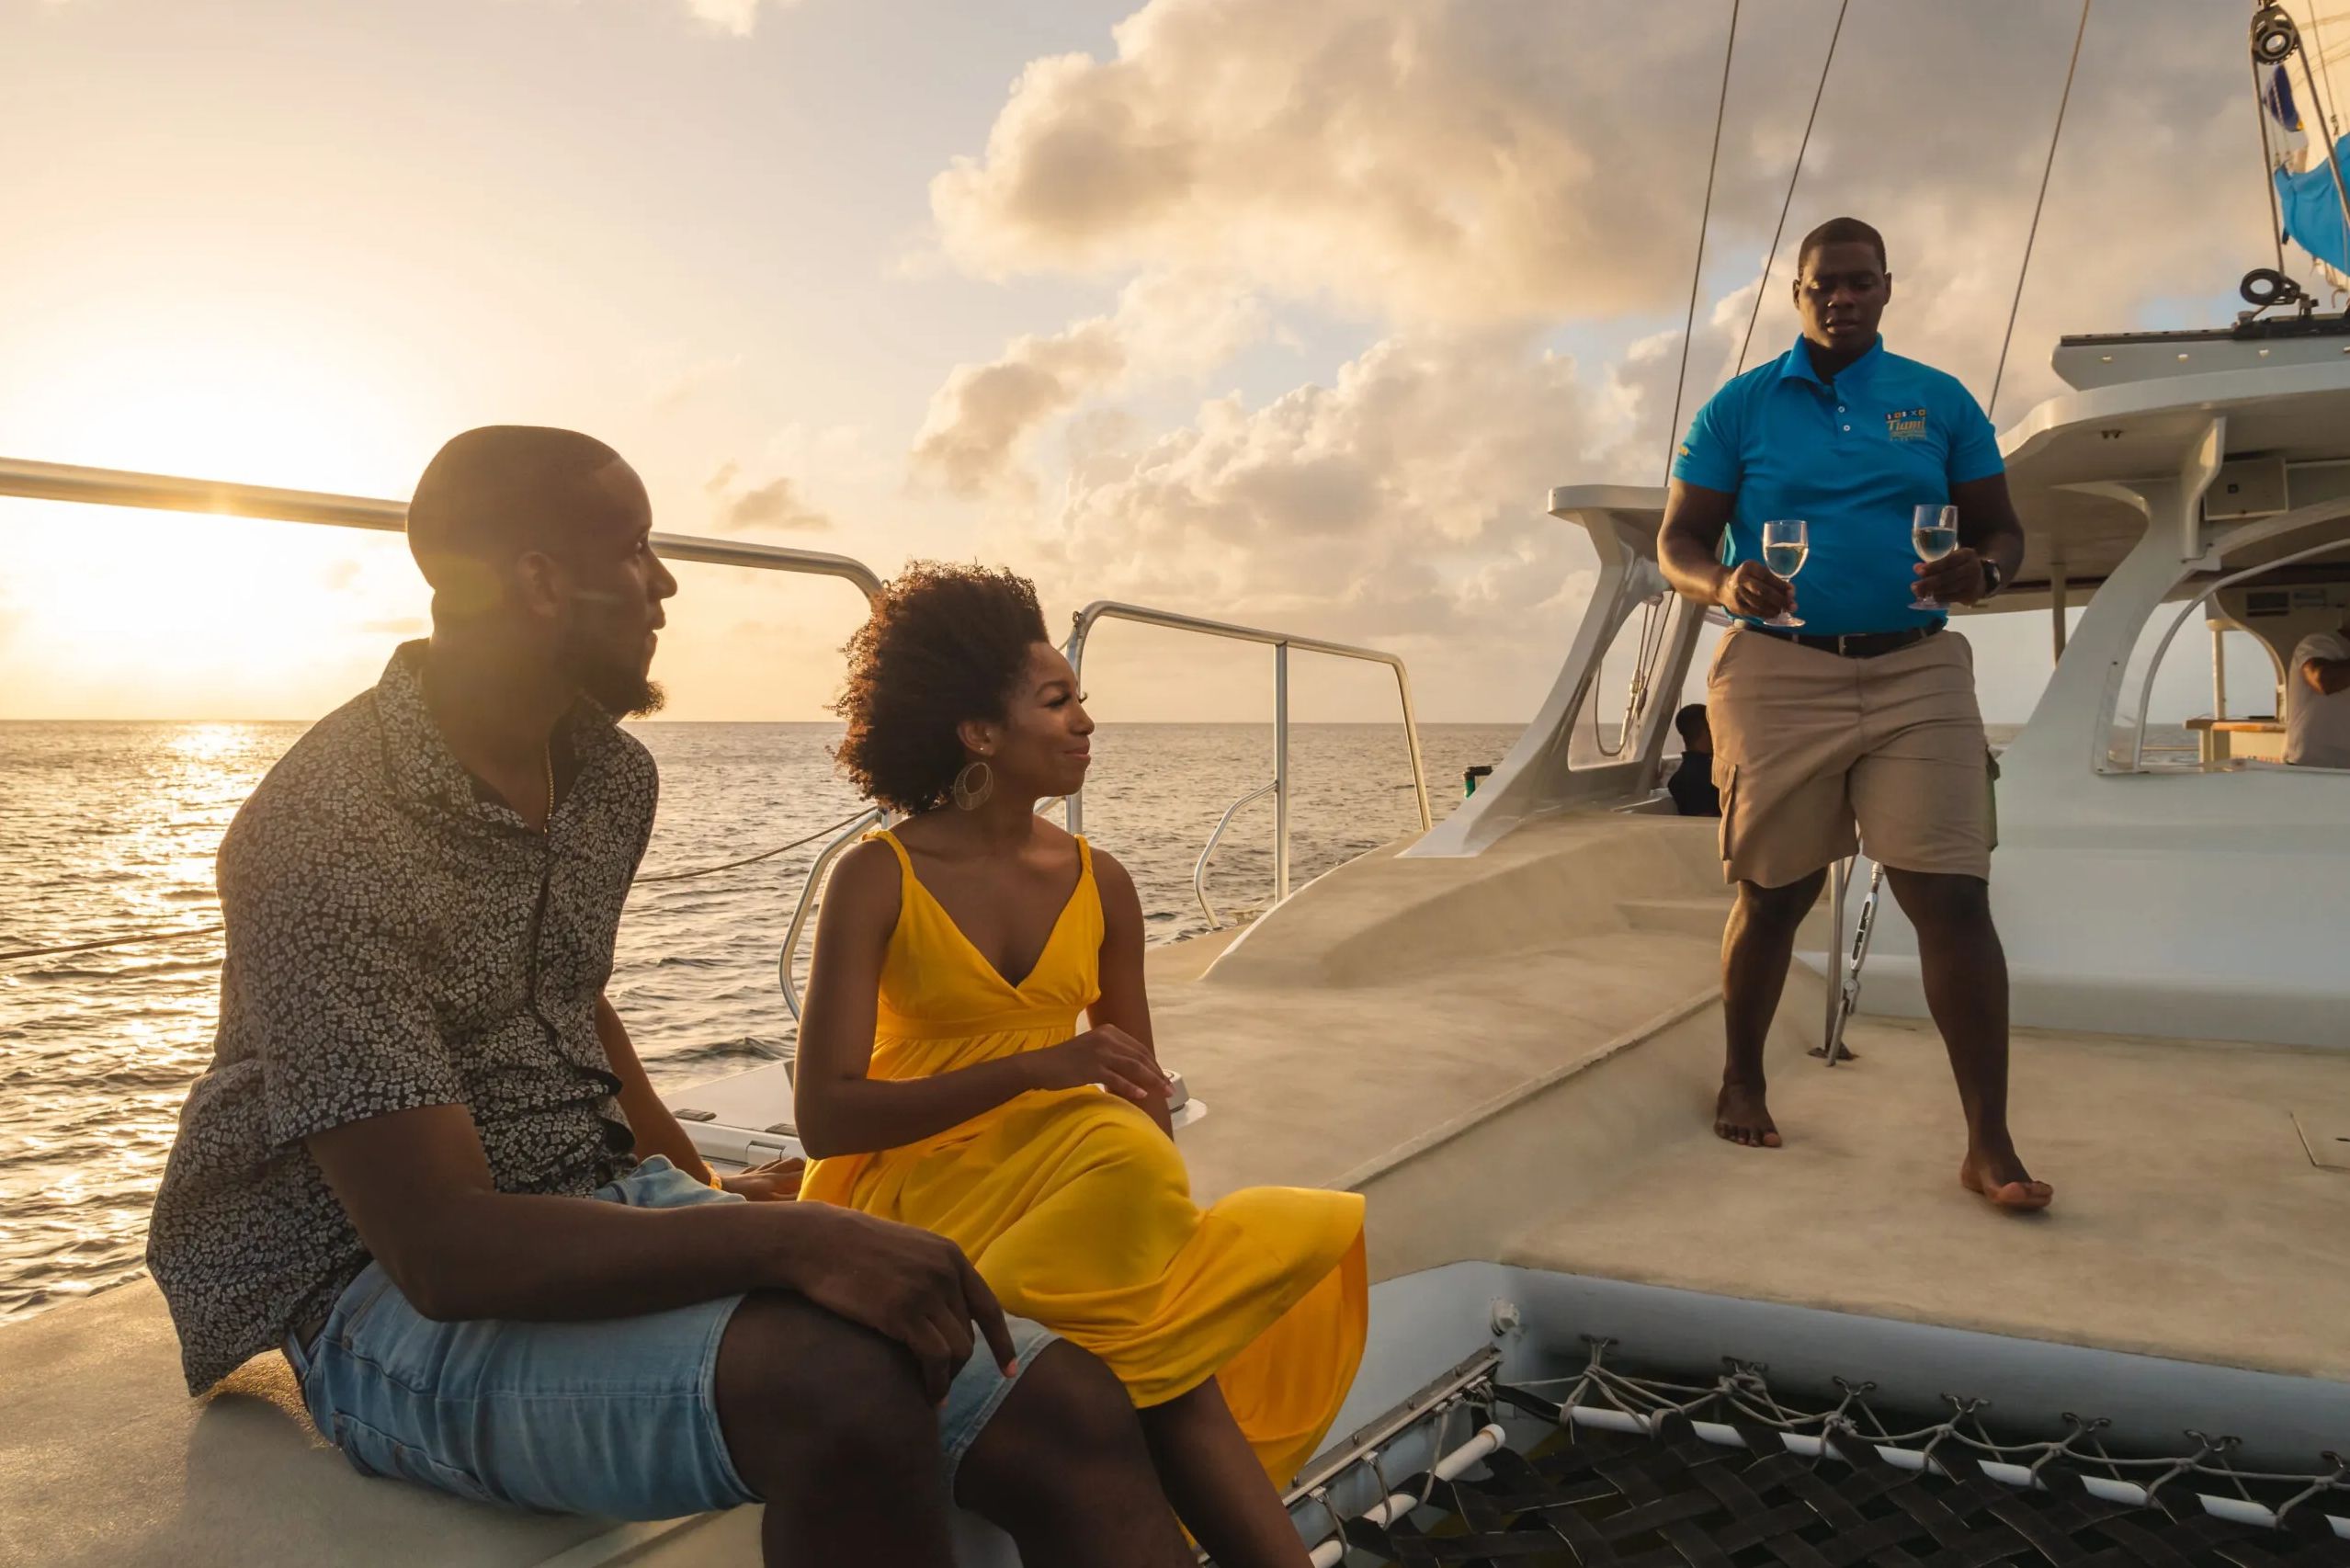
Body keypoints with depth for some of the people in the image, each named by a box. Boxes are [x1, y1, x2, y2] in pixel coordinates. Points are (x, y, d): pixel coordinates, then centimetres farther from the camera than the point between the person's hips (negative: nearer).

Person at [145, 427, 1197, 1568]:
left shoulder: (612, 772, 6)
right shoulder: (330, 832, -20)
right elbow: (441, 1247, -25)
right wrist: (785, 1240, -33)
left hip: (614, 1213, 7)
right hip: (392, 1295, -6)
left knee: (1068, 1410, -15)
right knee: (840, 1382, -37)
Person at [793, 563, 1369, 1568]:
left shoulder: (1099, 885, 5)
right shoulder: (879, 879, -8)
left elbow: (1146, 1101, 8)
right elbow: (824, 1115, -14)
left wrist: (1158, 1200, -14)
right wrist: (1035, 1068, -24)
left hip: (1070, 1200, 4)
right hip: (909, 1197, -4)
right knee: (1116, 1149, -31)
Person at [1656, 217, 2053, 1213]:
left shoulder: (1941, 402, 12)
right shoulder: (1739, 408, 7)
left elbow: (2002, 530, 12)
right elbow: (1677, 543, 4)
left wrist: (1981, 571, -12)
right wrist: (1723, 584, -19)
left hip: (1917, 671, 1)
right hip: (1780, 671, -1)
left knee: (1953, 896, -7)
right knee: (1773, 894, 6)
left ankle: (1990, 1145, -2)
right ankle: (1741, 1085, 27)